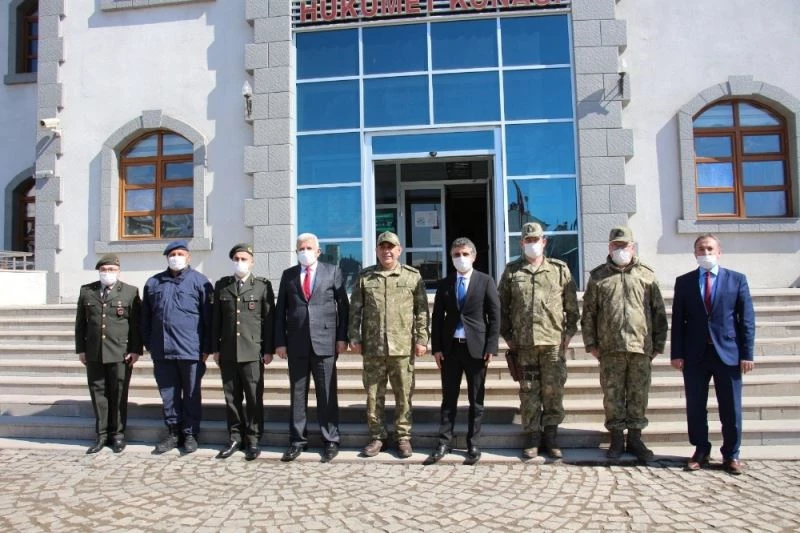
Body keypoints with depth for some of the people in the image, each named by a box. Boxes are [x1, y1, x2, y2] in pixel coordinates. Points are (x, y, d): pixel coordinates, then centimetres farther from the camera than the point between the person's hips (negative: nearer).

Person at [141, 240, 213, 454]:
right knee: (168, 394, 11)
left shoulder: (200, 282, -1)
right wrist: (149, 345, 12)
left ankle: (190, 433, 19)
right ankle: (173, 432, 24)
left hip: (191, 350, -4)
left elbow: (208, 318, -3)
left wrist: (206, 348, -6)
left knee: (191, 394, 7)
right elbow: (146, 317, 16)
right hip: (162, 350, 4)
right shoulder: (153, 283, 12)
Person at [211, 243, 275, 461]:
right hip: (227, 352, 3)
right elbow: (216, 319, 11)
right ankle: (235, 437, 21)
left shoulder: (263, 285, 2)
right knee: (231, 398, 8)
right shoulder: (221, 285, 11)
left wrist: (268, 350, -4)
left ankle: (253, 439, 14)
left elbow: (269, 319, 0)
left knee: (254, 398, 2)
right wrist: (215, 348, 6)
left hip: (253, 352, -3)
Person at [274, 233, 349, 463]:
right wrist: (280, 341, 2)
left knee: (327, 394, 3)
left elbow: (343, 306, 3)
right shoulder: (288, 275, 10)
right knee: (297, 393, 8)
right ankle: (297, 440, 19)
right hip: (296, 342, 2)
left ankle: (330, 441, 14)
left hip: (324, 341, -2)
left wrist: (342, 337, -3)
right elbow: (280, 310, 9)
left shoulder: (332, 271, 5)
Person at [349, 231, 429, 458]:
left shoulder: (413, 276, 4)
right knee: (373, 394, 9)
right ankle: (376, 436, 22)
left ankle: (403, 436, 19)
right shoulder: (364, 276, 8)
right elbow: (355, 309, 8)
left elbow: (422, 311, 3)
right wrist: (354, 337, 1)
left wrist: (421, 339, -2)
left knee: (403, 394, 6)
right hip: (372, 347, 2)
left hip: (403, 346, -1)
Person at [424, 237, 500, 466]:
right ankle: (444, 443, 15)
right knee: (448, 398, 8)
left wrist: (491, 347, -8)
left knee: (476, 400, 7)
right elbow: (437, 317, 7)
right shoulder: (444, 284, 8)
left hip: (476, 347, -2)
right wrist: (436, 348, -1)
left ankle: (473, 445, 17)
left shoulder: (485, 282, 1)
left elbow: (494, 316, -2)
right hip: (450, 347, 2)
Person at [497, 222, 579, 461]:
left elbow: (571, 305, 10)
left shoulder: (560, 269, 7)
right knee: (528, 392, 5)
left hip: (554, 342, 0)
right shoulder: (511, 271, 8)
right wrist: (507, 335, 5)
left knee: (553, 391, 4)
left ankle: (550, 437, 16)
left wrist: (569, 332, 3)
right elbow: (502, 306, 10)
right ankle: (533, 436, 16)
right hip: (523, 343, 0)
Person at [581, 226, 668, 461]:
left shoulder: (647, 275, 10)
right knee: (612, 395, 4)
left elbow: (659, 312, 10)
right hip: (610, 348, 0)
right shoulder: (598, 276, 9)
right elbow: (588, 313, 7)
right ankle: (617, 438, 16)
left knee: (639, 395, 6)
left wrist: (659, 344, 6)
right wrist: (591, 344, 1)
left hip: (641, 346, 1)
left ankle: (635, 438, 19)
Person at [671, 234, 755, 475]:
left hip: (728, 353, -1)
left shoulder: (737, 279, 5)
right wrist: (677, 353, -2)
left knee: (731, 408, 6)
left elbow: (747, 319, 2)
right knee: (695, 407, 7)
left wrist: (747, 353, -4)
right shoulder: (683, 282, 6)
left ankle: (731, 455, 21)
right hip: (695, 354, 1)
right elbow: (677, 320, 4)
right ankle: (701, 451, 22)